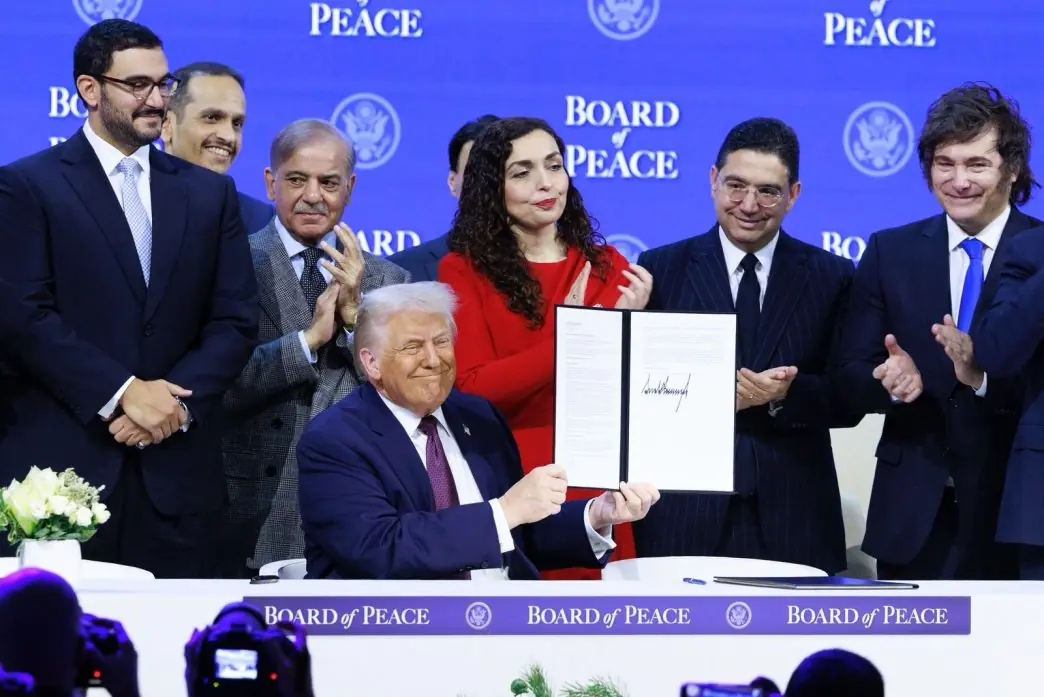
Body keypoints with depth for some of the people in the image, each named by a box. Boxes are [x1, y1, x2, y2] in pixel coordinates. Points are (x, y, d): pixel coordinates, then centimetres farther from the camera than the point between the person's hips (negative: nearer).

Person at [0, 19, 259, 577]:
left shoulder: (208, 192, 15)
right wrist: (122, 393, -14)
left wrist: (177, 400, -7)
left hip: (177, 469, 3)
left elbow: (236, 322, 9)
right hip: (63, 463, -3)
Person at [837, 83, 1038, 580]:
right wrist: (893, 381, -16)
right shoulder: (889, 253, 8)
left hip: (1011, 509, -2)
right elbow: (852, 376, 5)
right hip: (913, 513, 2)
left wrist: (986, 377, -25)